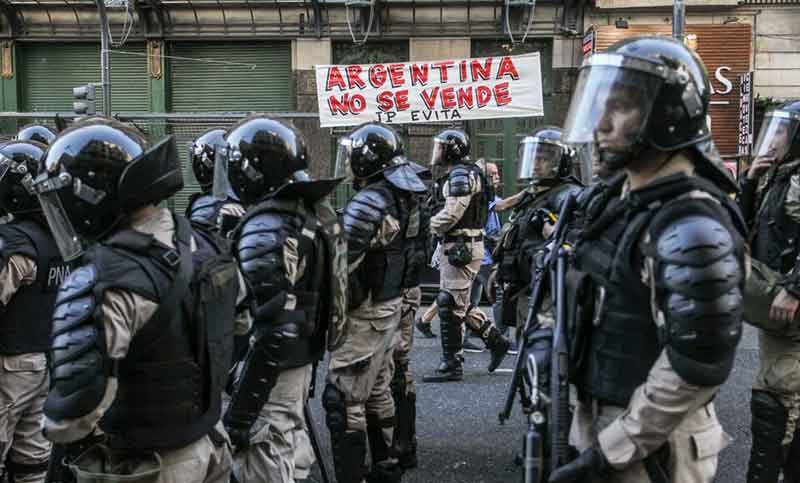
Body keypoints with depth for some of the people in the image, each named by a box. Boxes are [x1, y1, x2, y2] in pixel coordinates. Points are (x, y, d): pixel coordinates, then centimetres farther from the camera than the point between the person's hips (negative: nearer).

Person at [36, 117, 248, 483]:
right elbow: (240, 320, 14)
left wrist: (56, 430, -13)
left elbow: (76, 407, -34)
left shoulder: (105, 280, -28)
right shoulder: (204, 245, -3)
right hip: (207, 446, 7)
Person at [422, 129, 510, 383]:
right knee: (458, 303, 17)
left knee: (450, 305, -6)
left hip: (461, 247, -10)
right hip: (460, 245, 10)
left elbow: (451, 214, -23)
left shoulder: (461, 176, -15)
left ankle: (451, 365, -1)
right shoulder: (464, 174, 18)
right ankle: (495, 340, 22)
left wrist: (427, 227, -10)